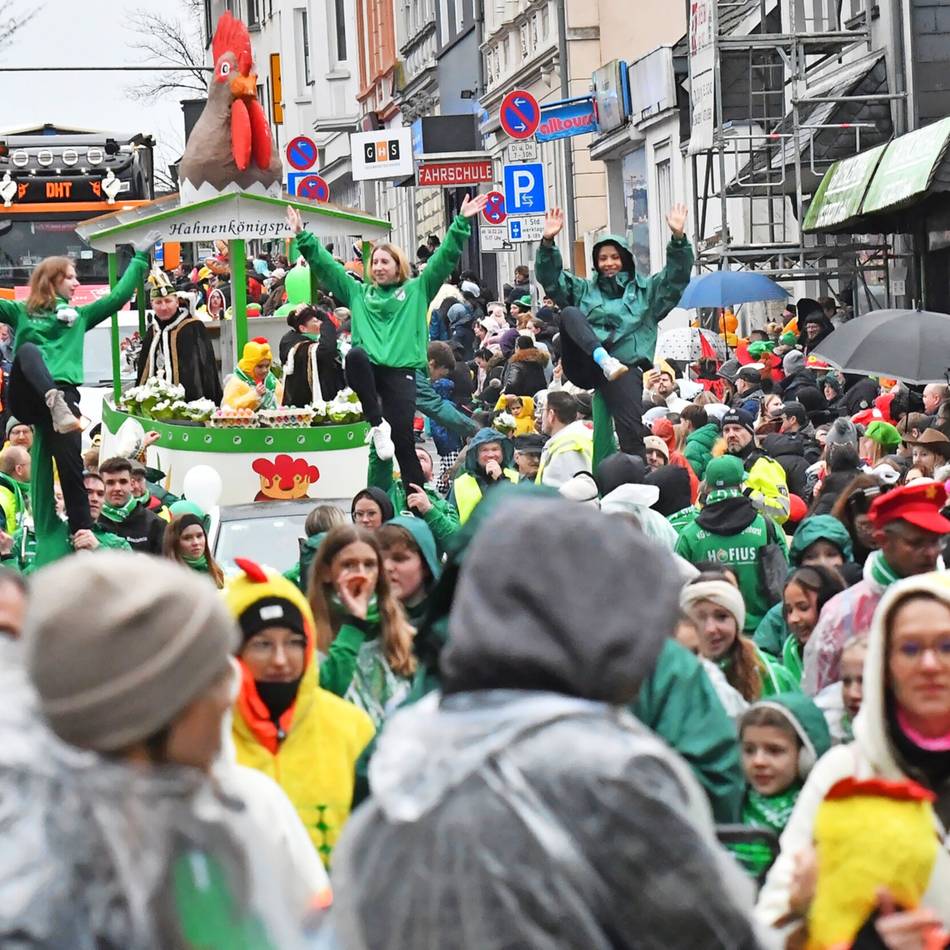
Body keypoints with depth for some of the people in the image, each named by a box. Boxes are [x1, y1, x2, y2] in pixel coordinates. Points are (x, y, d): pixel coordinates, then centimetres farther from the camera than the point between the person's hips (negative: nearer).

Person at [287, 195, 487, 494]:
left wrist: (461, 224, 0)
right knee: (355, 355, -35)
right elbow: (326, 266, 20)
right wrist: (303, 237, 13)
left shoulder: (417, 290, 15)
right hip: (369, 368, 1)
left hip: (401, 371, -1)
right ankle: (377, 424, -24)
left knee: (403, 439, -10)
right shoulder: (358, 293, 22)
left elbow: (444, 258, 9)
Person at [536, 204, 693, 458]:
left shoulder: (645, 290, 21)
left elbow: (676, 276, 8)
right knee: (569, 313, -24)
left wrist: (678, 238, -8)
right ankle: (604, 361, -43)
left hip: (626, 367, -1)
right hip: (585, 365, 1)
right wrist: (548, 243, -2)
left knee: (632, 432, -22)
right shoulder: (584, 290, 25)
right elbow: (551, 279, 13)